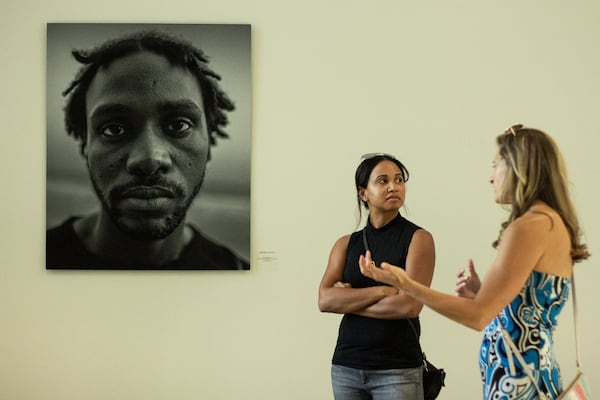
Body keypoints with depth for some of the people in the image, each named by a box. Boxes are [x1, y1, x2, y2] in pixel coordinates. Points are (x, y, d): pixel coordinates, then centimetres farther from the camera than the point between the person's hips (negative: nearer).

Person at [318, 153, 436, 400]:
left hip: (398, 370, -3)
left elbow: (409, 305, -15)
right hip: (345, 367, 4)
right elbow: (325, 300, -6)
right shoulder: (346, 243, 7)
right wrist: (382, 290, -16)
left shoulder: (418, 238, -3)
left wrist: (349, 302, -6)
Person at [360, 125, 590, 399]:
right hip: (531, 374, 9)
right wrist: (481, 291, 7)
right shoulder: (553, 223, 13)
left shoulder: (529, 226, -16)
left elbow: (478, 315, -19)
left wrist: (404, 284, -14)